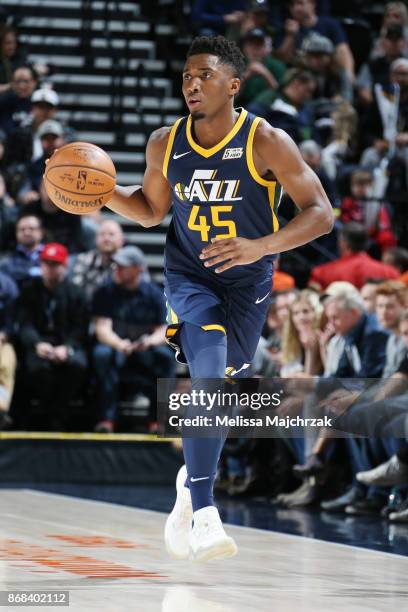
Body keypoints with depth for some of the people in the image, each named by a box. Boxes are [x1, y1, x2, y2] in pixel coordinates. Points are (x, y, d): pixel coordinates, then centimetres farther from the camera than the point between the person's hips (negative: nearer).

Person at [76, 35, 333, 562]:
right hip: (189, 275, 0)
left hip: (247, 281, 0)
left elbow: (320, 214, -16)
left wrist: (260, 246, -30)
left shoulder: (265, 142, -15)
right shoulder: (165, 144, -4)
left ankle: (191, 483, 39)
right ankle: (204, 514, -28)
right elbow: (150, 209, 13)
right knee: (208, 378, -22)